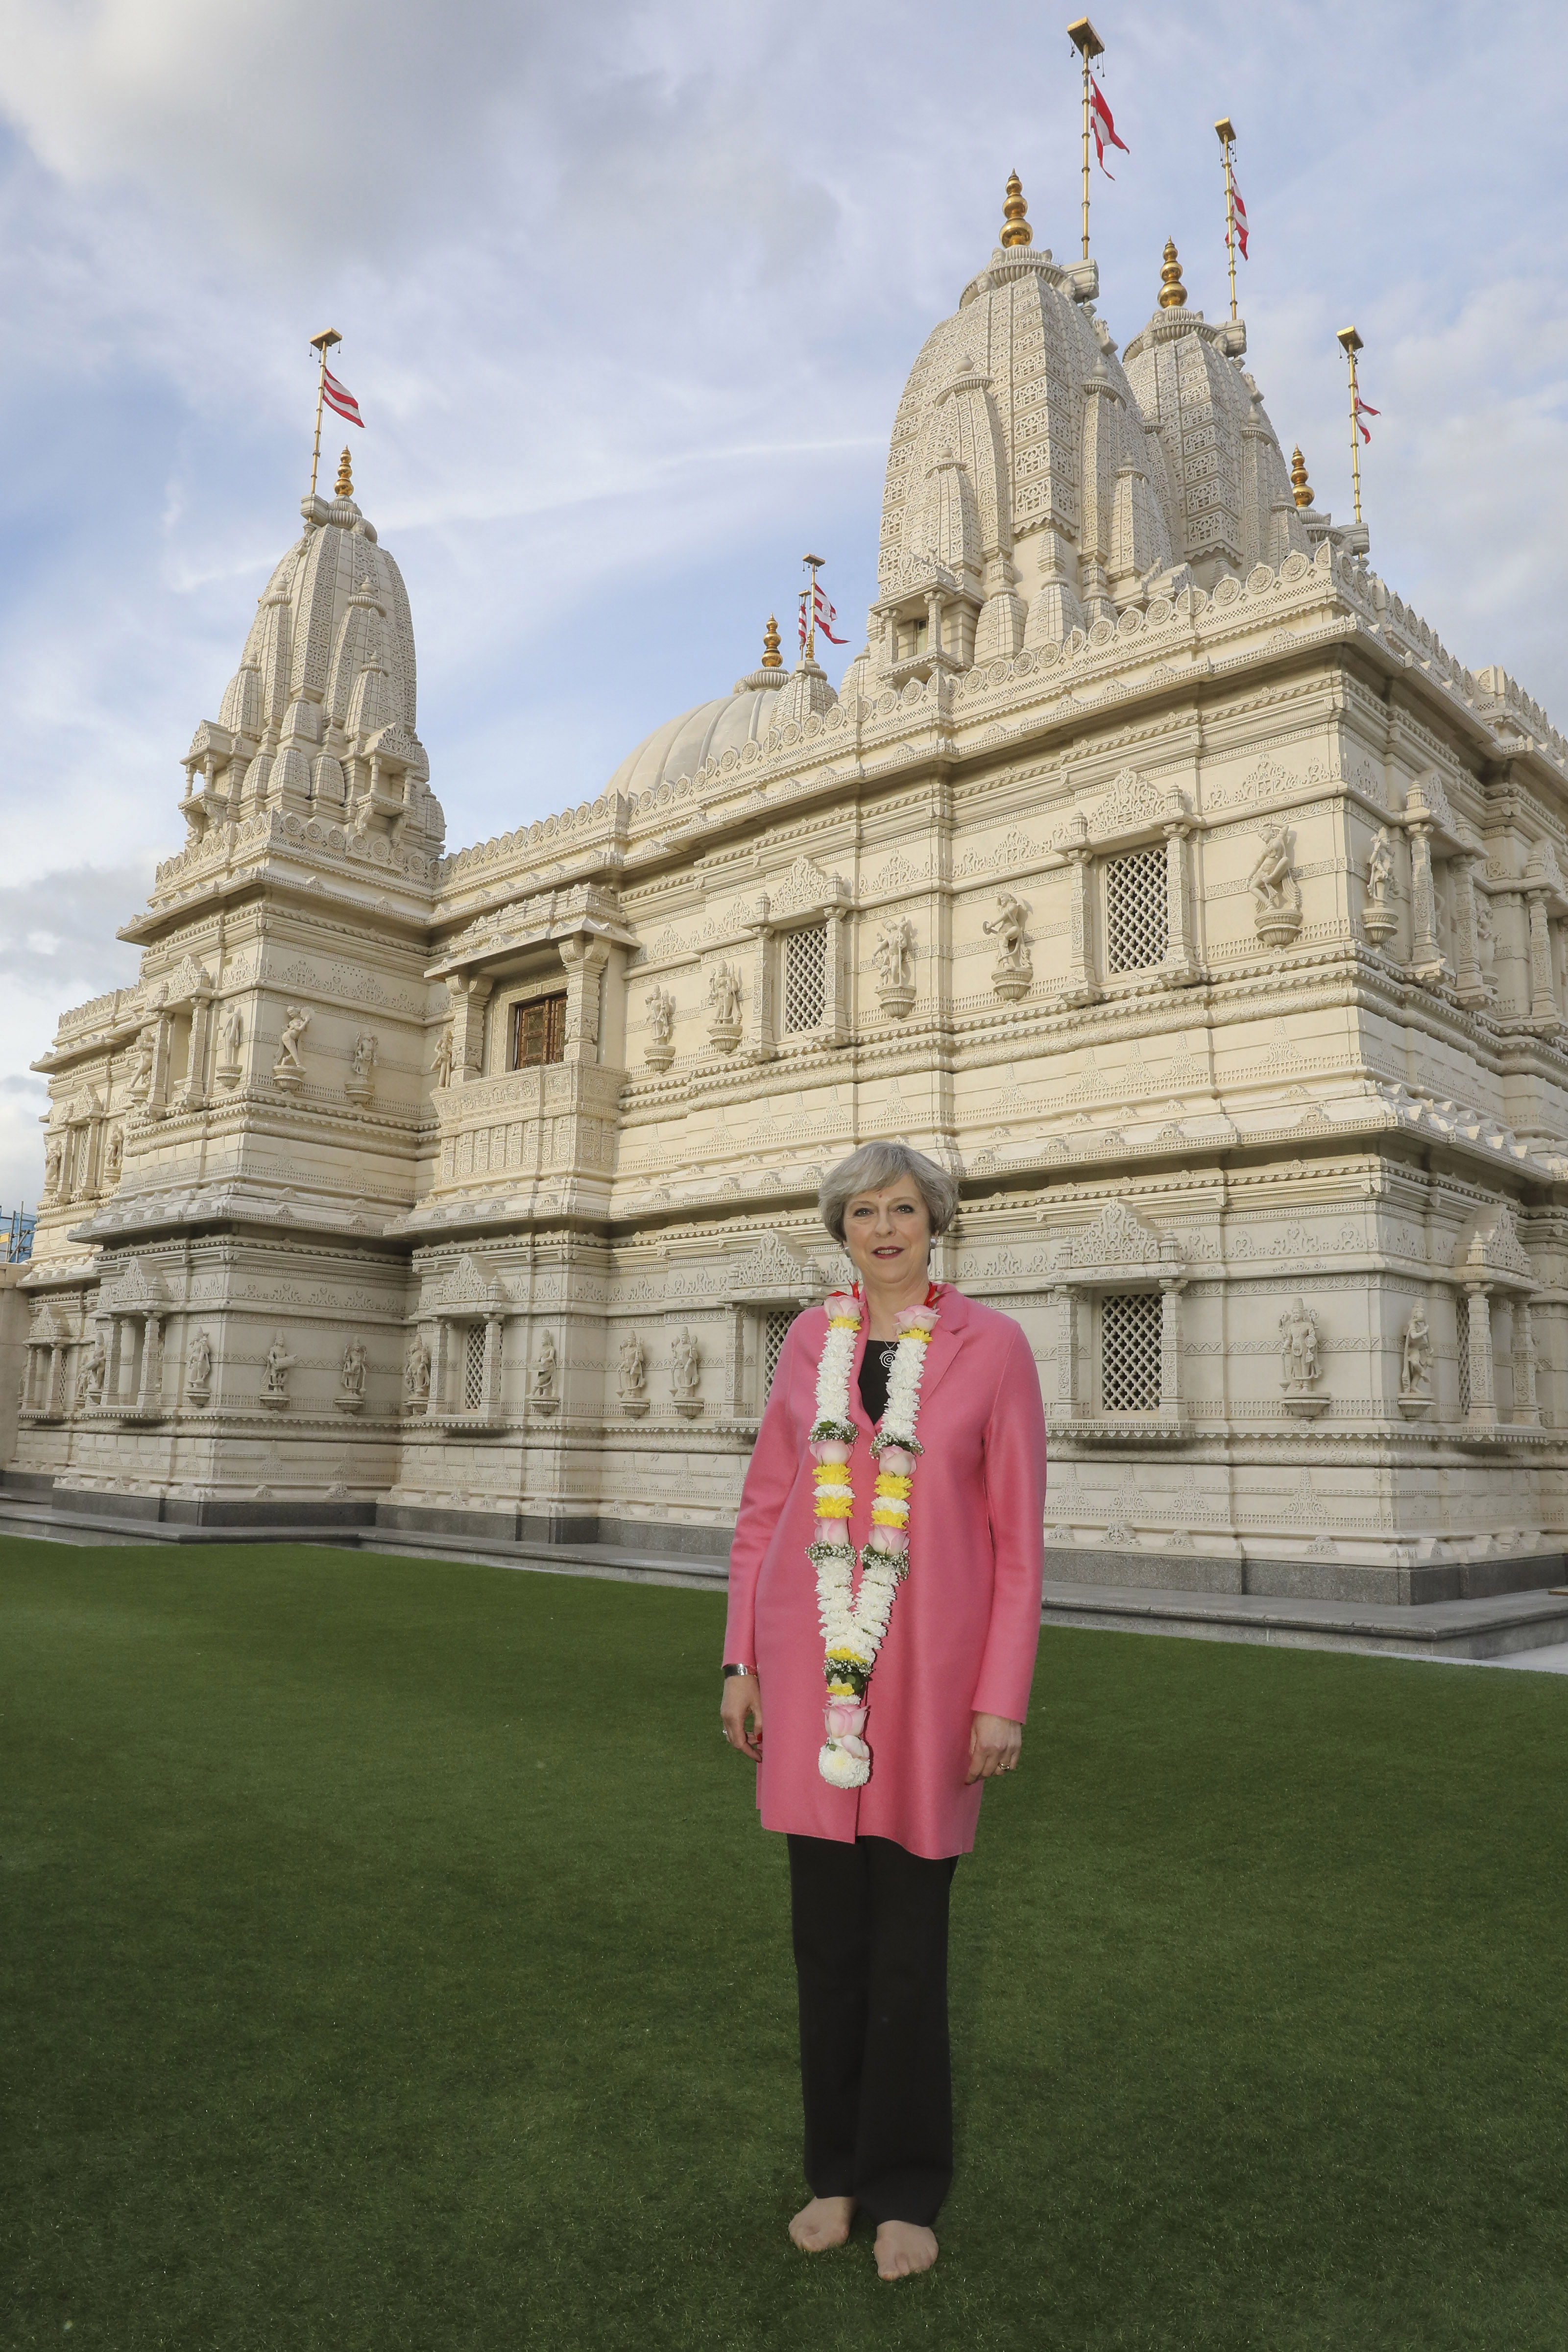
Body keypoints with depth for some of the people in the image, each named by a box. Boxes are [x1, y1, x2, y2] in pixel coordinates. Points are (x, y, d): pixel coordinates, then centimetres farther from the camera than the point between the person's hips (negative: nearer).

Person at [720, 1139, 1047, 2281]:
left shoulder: (991, 1344, -5)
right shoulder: (812, 1340, 5)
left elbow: (1019, 1535, -5)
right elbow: (763, 1511, 8)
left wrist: (1003, 1700, -8)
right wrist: (742, 1663, 5)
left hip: (928, 1672, -3)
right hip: (811, 1669, 3)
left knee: (910, 1938, 9)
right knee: (827, 1926, 13)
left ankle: (908, 2191, 30)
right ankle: (837, 2170, 33)